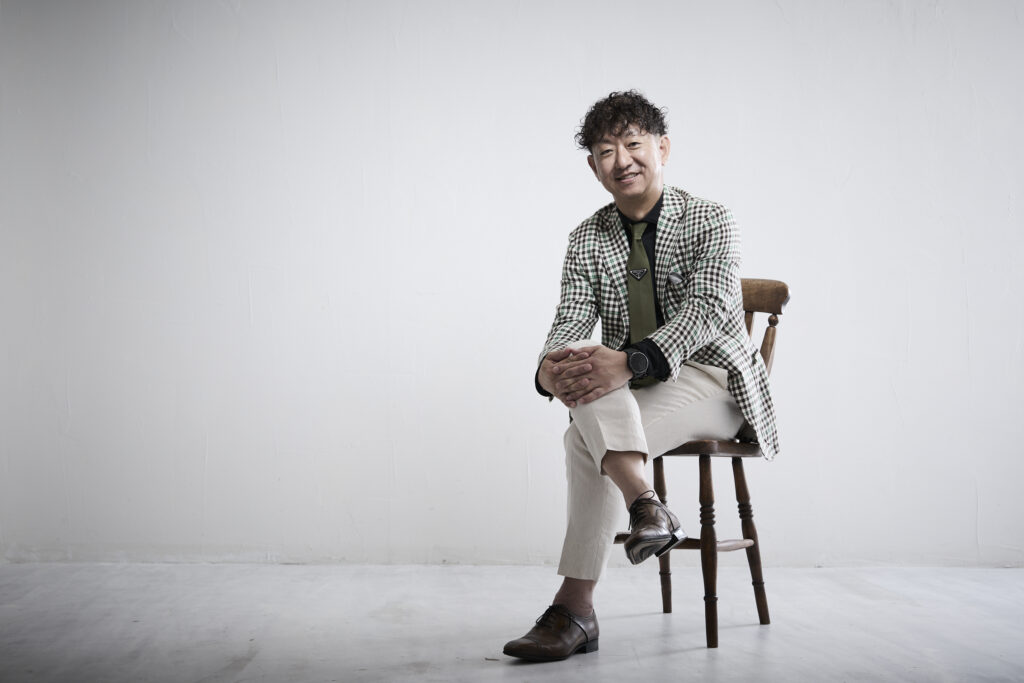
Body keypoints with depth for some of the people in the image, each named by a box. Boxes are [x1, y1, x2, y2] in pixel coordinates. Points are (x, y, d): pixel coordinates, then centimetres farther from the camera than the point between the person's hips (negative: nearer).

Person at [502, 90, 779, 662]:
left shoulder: (710, 221, -5)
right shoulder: (588, 239, 10)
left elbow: (707, 309, -21)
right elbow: (572, 320, -2)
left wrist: (629, 363, -38)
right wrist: (550, 368, -29)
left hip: (710, 380, -4)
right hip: (629, 396, 5)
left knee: (585, 440, -30)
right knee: (585, 366, -32)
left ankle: (575, 608, -27)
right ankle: (645, 506, -43)